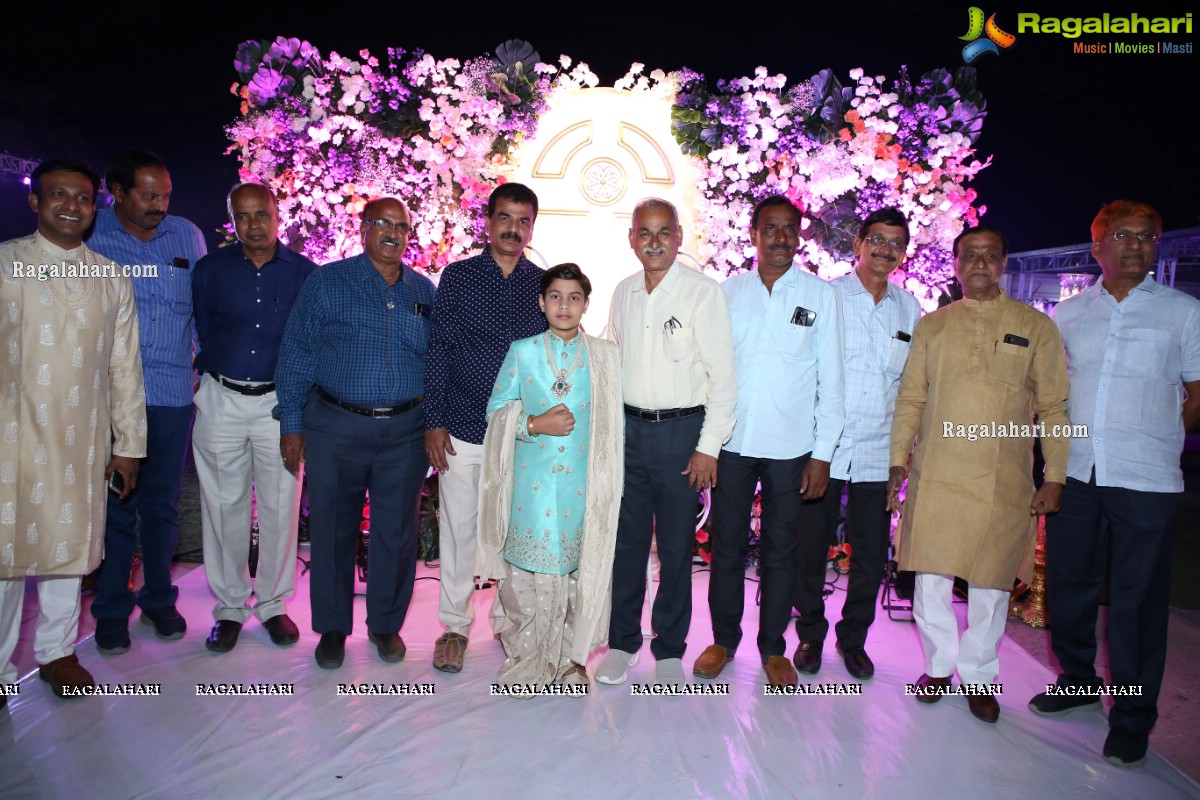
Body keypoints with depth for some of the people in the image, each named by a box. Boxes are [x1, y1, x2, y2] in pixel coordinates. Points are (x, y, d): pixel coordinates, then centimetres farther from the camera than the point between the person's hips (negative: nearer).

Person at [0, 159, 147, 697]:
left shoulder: (112, 278, 7)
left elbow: (125, 365, 7)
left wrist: (128, 444, 6)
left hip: (83, 440, 2)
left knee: (69, 548, 11)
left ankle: (57, 652, 29)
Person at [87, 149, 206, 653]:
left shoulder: (187, 236, 7)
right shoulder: (89, 235, -1)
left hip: (173, 391, 2)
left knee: (163, 502, 12)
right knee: (116, 504, 5)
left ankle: (158, 599, 28)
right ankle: (111, 608, 22)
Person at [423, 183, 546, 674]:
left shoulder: (544, 285, 5)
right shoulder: (458, 277, 2)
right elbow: (439, 351, 1)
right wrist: (433, 422, -4)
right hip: (462, 430, -1)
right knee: (458, 530, 7)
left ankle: (508, 621, 29)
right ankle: (455, 626, 24)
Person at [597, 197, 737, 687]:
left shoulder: (703, 292, -6)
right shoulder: (623, 293, 9)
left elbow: (723, 374, -8)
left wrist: (709, 446, -12)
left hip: (681, 431, -4)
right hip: (628, 428, 4)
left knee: (676, 545, 6)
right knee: (627, 540, 10)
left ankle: (669, 650, 23)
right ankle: (622, 642, 26)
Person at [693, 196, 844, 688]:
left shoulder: (821, 296, 2)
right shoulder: (728, 292, 6)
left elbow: (831, 379, 1)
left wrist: (822, 453, -4)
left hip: (790, 447, -1)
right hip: (732, 441, 1)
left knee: (780, 551, 10)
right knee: (727, 546, 10)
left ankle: (773, 646, 27)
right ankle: (724, 638, 27)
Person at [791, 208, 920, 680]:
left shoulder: (910, 309, 11)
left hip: (879, 451, 3)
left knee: (871, 553, 9)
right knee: (811, 546, 5)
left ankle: (854, 637, 28)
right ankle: (811, 633, 25)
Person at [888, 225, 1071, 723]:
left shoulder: (1036, 327, 6)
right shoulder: (932, 326, 10)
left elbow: (1054, 408, 5)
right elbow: (910, 398, 10)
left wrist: (1055, 476, 0)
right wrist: (897, 462, 6)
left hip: (1003, 482, -1)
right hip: (935, 474, 1)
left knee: (991, 582, 7)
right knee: (930, 576, 6)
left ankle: (978, 676, 26)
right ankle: (939, 665, 26)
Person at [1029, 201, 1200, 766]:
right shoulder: (1067, 314, 11)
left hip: (1145, 479, -3)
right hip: (1074, 472, 3)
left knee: (1138, 599, 2)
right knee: (1068, 584, 11)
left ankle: (1133, 718, 17)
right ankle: (1077, 681, 32)